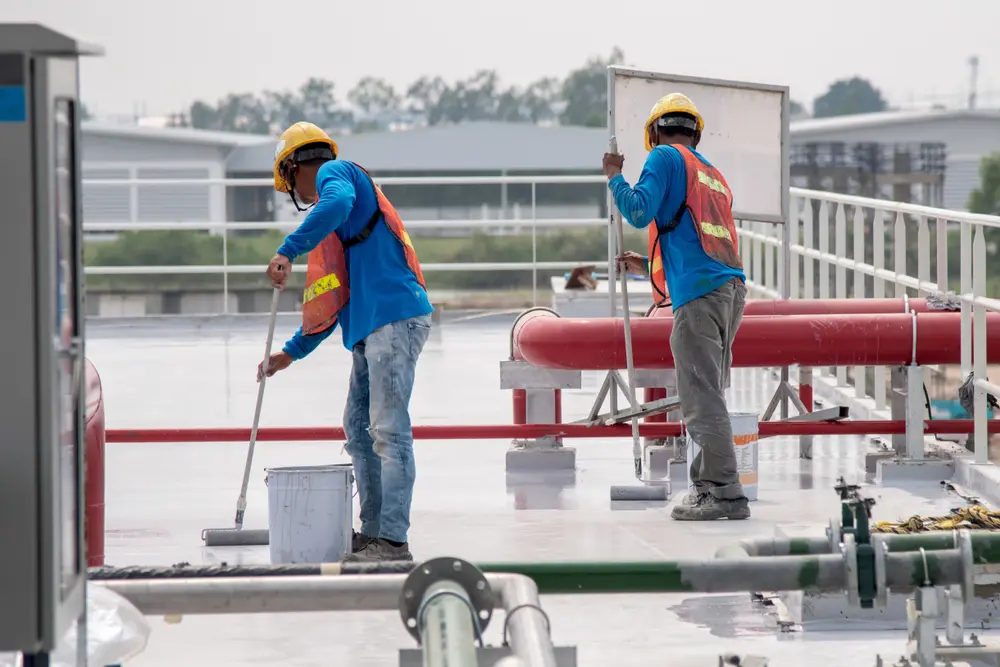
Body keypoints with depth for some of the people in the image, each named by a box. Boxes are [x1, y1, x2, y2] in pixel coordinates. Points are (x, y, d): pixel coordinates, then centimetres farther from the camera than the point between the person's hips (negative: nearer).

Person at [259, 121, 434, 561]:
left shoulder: (335, 173, 2)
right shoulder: (331, 228, 29)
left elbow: (338, 204, -24)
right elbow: (330, 301, 32)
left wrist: (287, 252, -24)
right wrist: (292, 352, 33)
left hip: (394, 318, -10)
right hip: (372, 329, 10)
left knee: (389, 431, -13)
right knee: (359, 429, 14)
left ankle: (393, 540, -16)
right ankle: (373, 532, 19)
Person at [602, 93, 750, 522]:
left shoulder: (666, 158, 4)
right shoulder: (713, 176, 27)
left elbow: (639, 212, -9)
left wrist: (614, 178, 8)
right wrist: (649, 267, 39)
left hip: (699, 294, -8)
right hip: (731, 289, 8)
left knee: (702, 399, -9)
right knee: (708, 395, 13)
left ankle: (725, 493, -13)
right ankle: (708, 483, 14)